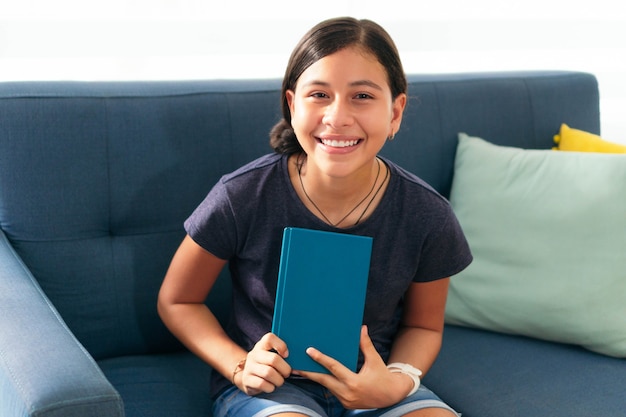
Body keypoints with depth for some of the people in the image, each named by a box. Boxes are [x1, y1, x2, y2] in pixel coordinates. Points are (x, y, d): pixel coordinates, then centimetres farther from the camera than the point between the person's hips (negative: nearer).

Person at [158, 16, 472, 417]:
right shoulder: (241, 198, -16)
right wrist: (239, 366, -16)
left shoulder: (429, 217, -11)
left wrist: (398, 381, -15)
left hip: (370, 383, 3)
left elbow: (423, 325, 7)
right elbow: (176, 301, 0)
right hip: (266, 383, -3)